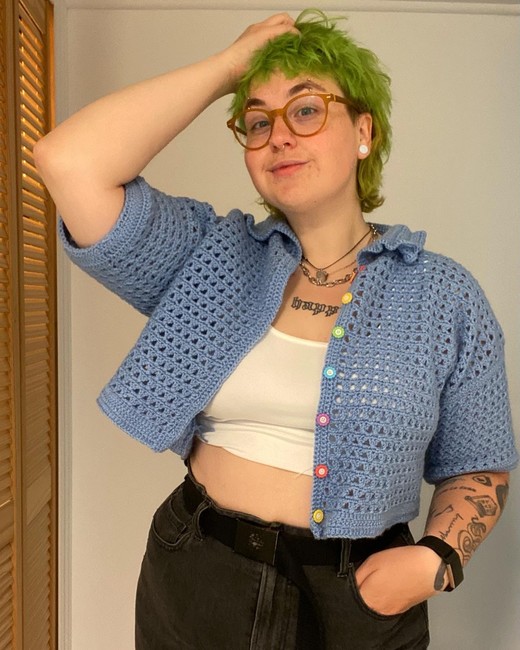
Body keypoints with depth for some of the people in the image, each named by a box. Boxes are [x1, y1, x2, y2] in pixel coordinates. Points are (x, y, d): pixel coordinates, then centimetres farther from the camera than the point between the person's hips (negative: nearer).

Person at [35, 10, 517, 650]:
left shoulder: (444, 297, -6)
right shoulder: (210, 258, -5)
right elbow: (68, 161, -18)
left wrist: (436, 559, -16)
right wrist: (228, 65, -12)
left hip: (359, 597, 0)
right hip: (193, 581, 2)